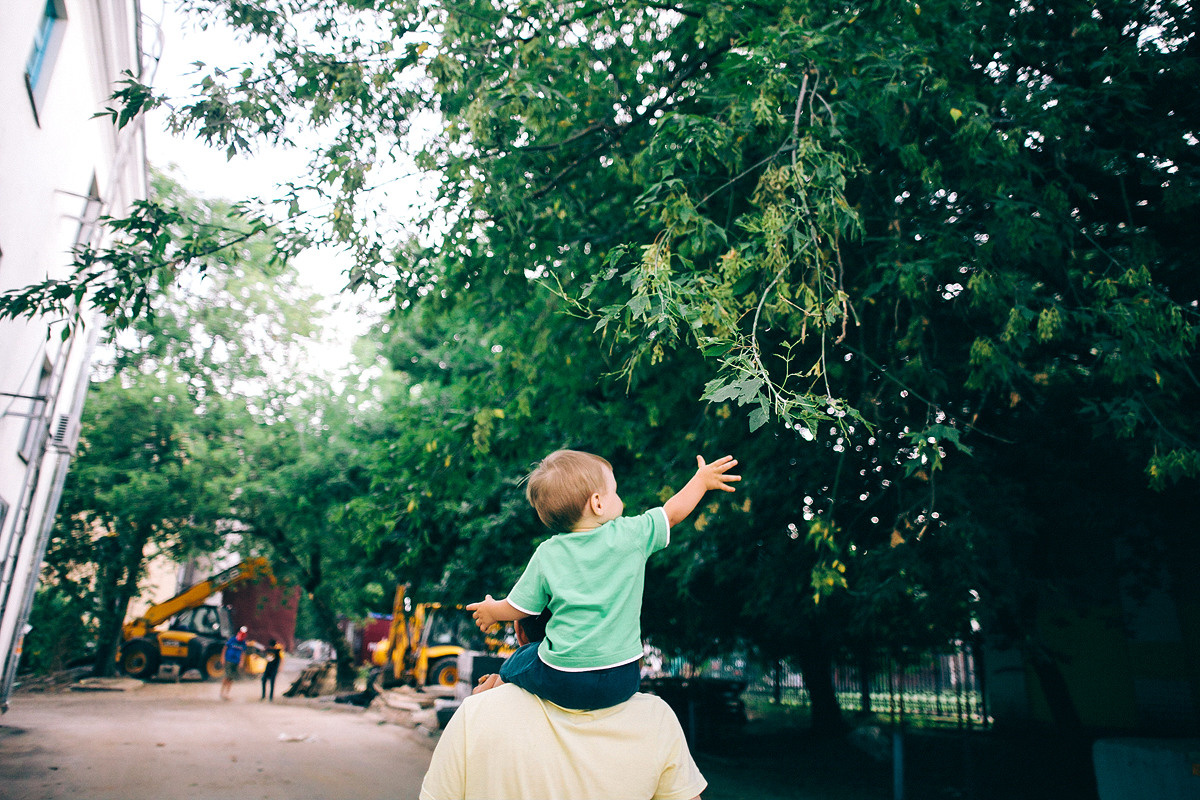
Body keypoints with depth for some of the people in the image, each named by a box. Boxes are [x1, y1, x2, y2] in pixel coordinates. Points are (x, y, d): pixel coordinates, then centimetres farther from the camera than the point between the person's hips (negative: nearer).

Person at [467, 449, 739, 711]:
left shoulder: (546, 555, -6)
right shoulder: (631, 535, -9)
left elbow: (517, 608, 3)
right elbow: (673, 511, 5)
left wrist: (491, 611, 25)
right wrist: (702, 479, 22)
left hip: (560, 683, 0)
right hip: (621, 684, 1)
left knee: (517, 661, 28)